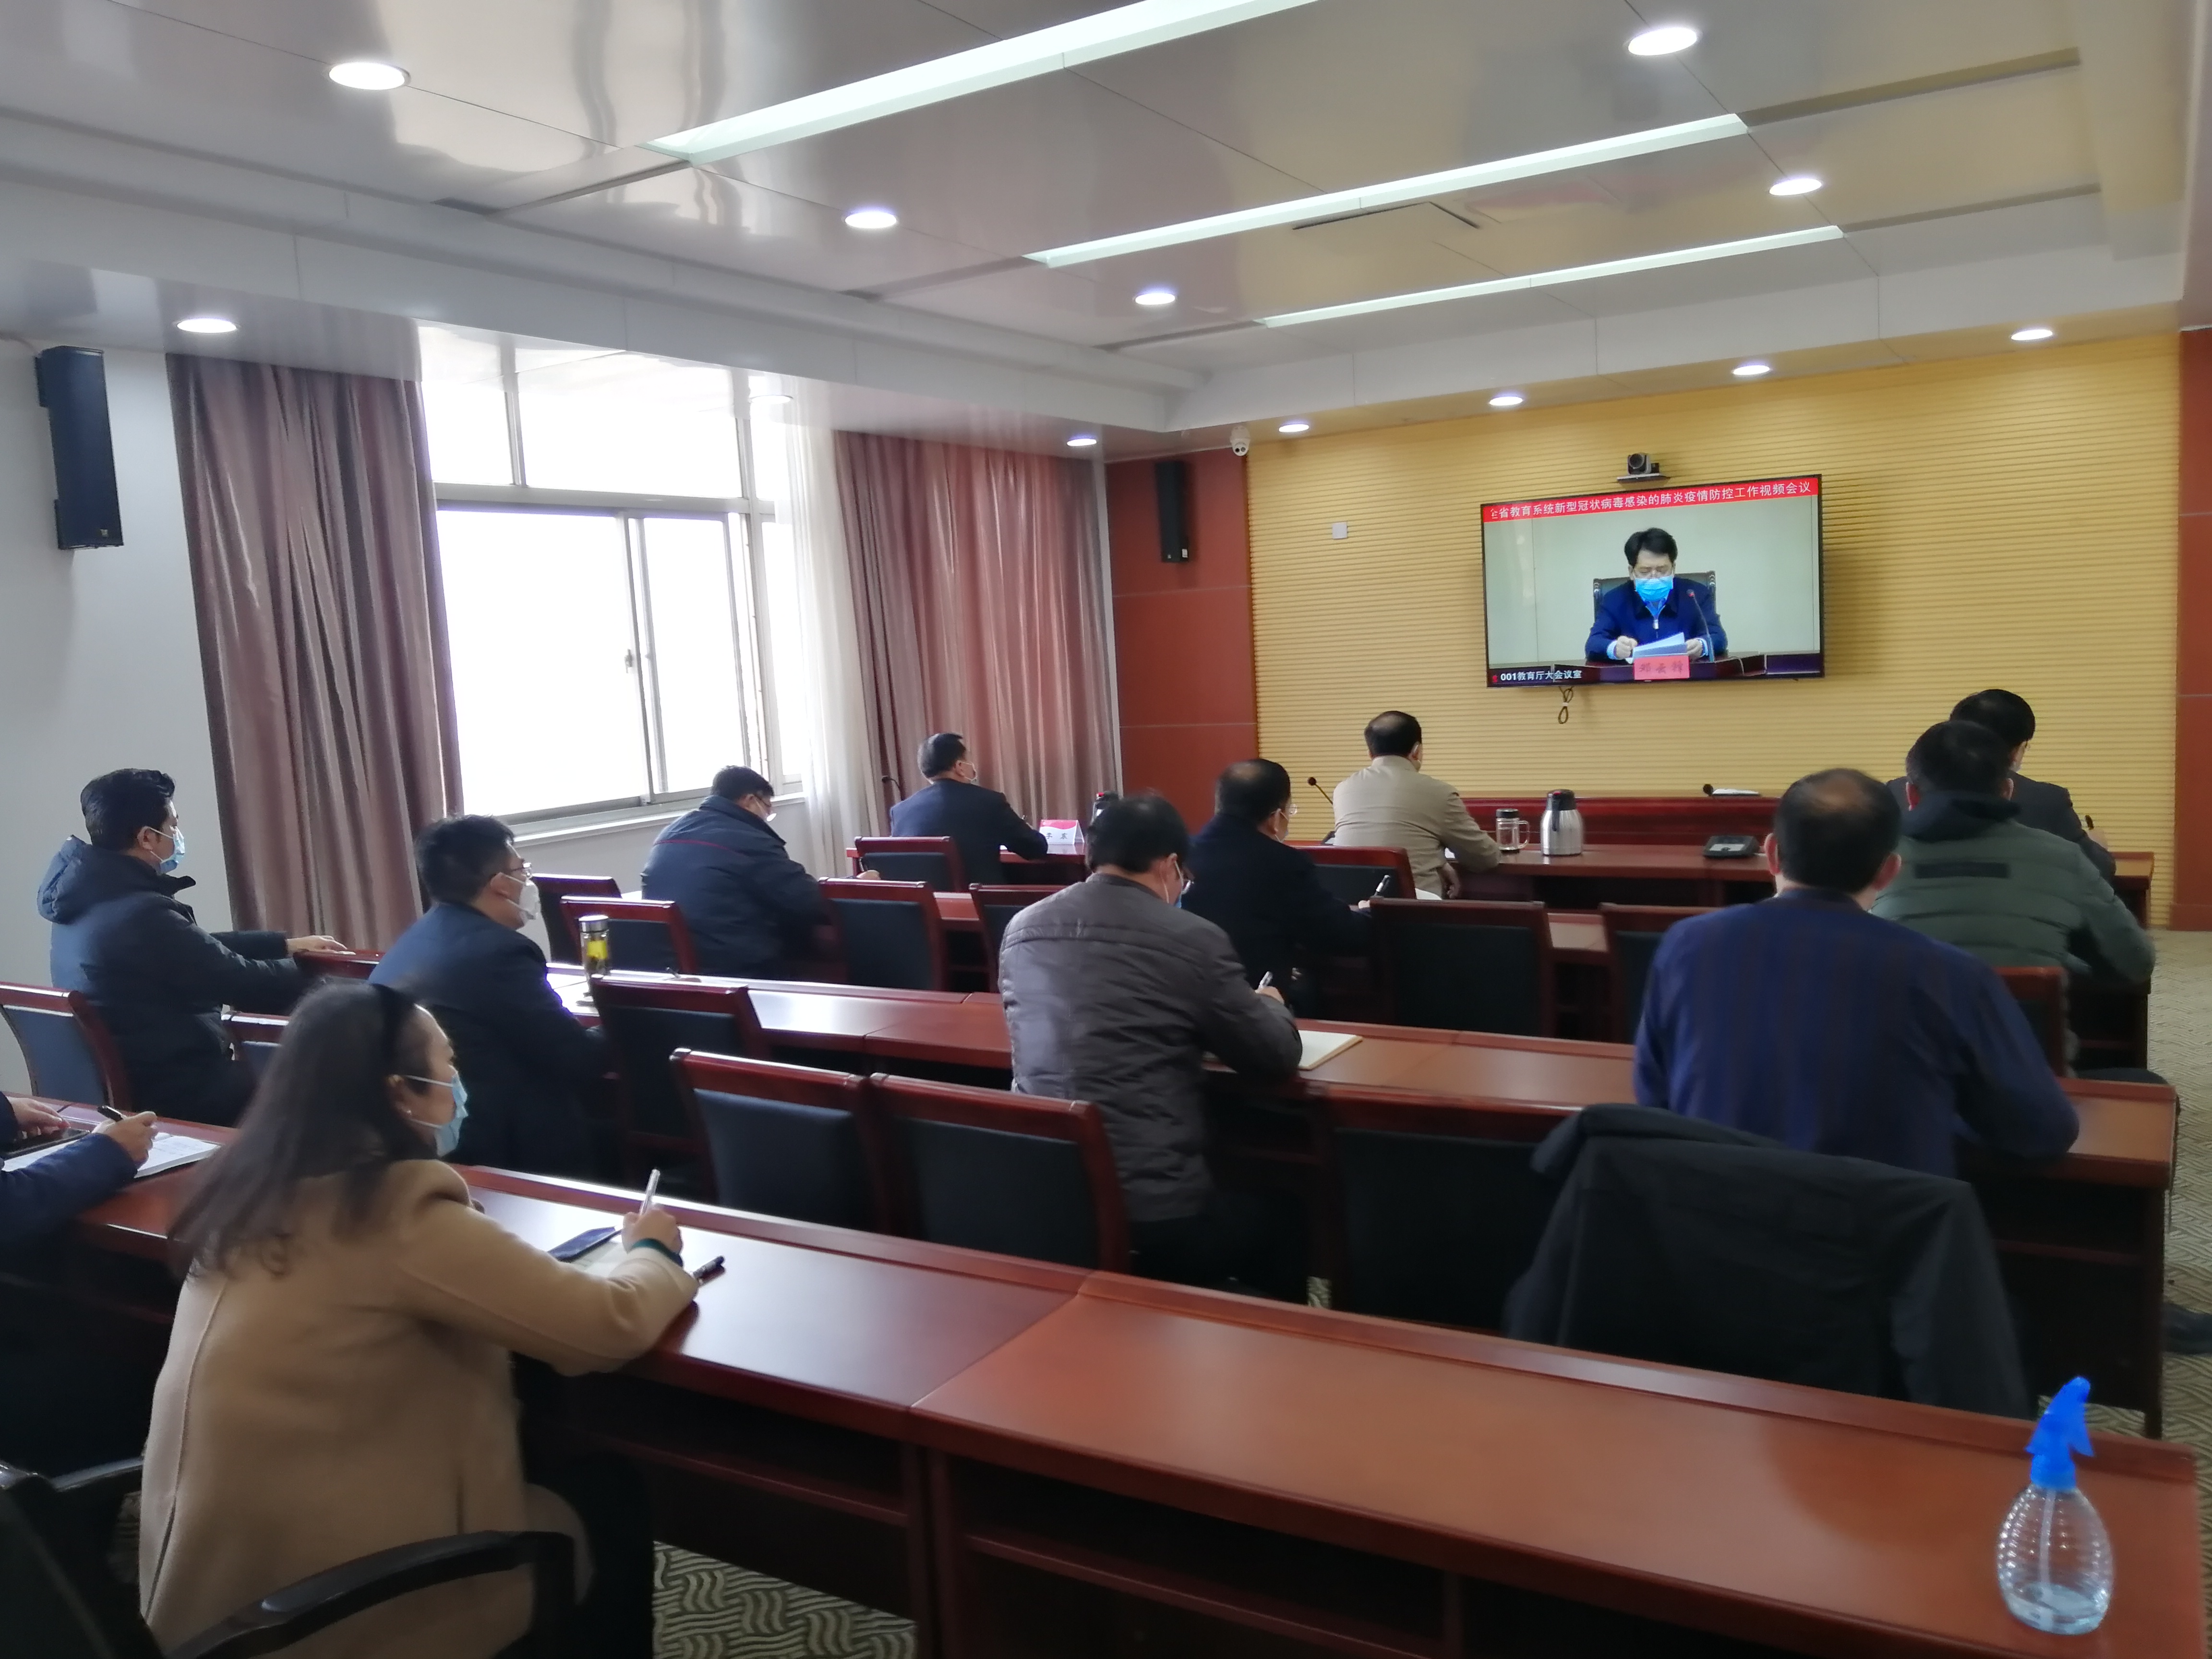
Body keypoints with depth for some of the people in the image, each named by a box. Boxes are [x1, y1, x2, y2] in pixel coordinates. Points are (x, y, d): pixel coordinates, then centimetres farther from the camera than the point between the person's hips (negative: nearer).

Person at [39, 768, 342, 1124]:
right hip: (172, 1093, -9)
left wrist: (287, 945, 22)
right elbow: (243, 982, -18)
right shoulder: (142, 913, -24)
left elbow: (204, 948, 17)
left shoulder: (90, 899, 6)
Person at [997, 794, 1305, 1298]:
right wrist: (1270, 1004, 21)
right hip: (1154, 1215, -5)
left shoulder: (1021, 929, 6)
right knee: (1281, 1226, 27)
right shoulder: (1194, 939, -9)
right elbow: (1277, 1057, 0)